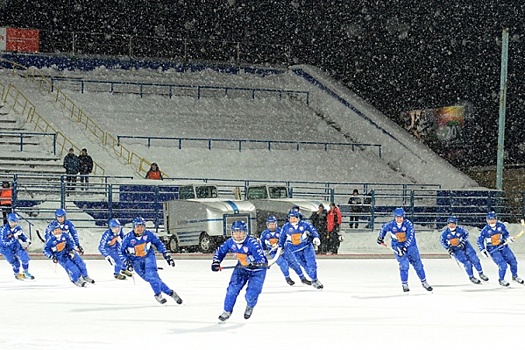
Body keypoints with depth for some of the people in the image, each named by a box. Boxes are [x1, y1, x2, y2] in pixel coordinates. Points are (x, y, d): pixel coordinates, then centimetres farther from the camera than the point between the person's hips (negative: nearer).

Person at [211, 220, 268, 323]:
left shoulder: (252, 243, -31)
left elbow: (261, 259, -34)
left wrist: (254, 264, -54)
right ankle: (227, 311, 10)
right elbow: (220, 251, 7)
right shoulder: (230, 242, -12)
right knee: (233, 288, -10)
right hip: (242, 268, 5)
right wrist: (216, 262, -6)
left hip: (257, 270, -5)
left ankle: (250, 306, 26)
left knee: (251, 295, -12)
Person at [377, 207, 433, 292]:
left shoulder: (408, 224, -18)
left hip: (410, 245, 0)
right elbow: (384, 228, 14)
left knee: (417, 264, 5)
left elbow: (410, 237, -25)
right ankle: (404, 284, -3)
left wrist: (405, 247, -33)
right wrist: (380, 237, 12)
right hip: (397, 247, 0)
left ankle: (424, 282, 20)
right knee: (404, 265, -15)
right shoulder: (391, 225, -10)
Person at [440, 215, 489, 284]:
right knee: (467, 263, -11)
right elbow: (442, 240, 2)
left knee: (474, 259, -4)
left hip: (465, 246, 1)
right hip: (455, 250, -1)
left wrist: (463, 242, -13)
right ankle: (471, 277, 10)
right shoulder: (445, 233, -14)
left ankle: (481, 274, 16)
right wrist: (448, 248, -6)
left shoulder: (460, 229, -16)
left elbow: (466, 234, 0)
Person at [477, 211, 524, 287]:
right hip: (493, 250, -4)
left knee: (513, 261, 4)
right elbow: (479, 241, -3)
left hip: (503, 246, 4)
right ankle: (501, 280, 8)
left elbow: (505, 234, 9)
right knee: (503, 265, -16)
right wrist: (482, 250, -13)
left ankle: (515, 276, 31)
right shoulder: (485, 230, -11)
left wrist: (508, 238, -13)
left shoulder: (501, 225, -5)